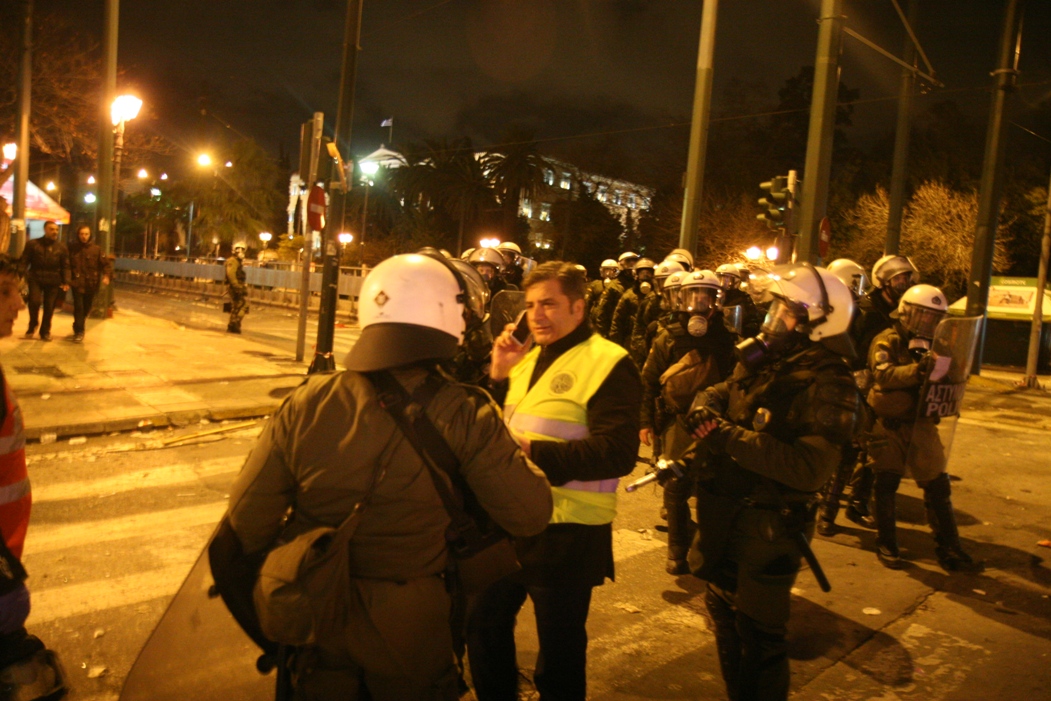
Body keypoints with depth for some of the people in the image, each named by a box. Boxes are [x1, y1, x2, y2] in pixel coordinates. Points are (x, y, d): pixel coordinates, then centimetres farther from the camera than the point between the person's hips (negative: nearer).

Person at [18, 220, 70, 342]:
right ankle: (33, 325, 9)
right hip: (36, 279, -1)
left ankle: (45, 331, 17)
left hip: (53, 281, 1)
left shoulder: (62, 247, 7)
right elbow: (24, 261, 2)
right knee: (35, 301, -17)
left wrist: (66, 282, -4)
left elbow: (65, 266, 5)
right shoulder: (32, 244, 4)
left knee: (49, 307, 3)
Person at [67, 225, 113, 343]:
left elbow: (107, 263, -2)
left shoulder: (96, 249, 0)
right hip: (77, 283, -1)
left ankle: (78, 328, 35)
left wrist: (107, 275, -18)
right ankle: (79, 332, -6)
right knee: (78, 307, -12)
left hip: (91, 284, 1)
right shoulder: (73, 248, 2)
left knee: (86, 309, 13)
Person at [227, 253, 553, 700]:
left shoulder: (307, 403, -14)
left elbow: (249, 514, -11)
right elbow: (529, 516, -18)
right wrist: (521, 459, 1)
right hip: (410, 626, -1)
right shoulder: (464, 417, -21)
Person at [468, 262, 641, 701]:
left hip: (568, 532, -8)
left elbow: (618, 453, -23)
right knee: (485, 626, 22)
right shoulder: (529, 358, 10)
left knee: (559, 648, 10)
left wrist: (535, 452, -25)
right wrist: (498, 375, -2)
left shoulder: (608, 363, -14)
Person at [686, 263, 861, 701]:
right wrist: (705, 410, -11)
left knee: (758, 635, 7)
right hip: (725, 517, 8)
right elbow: (717, 394, 14)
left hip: (769, 528, -8)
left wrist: (730, 438, -31)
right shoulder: (762, 361, 4)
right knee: (724, 616, 24)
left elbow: (810, 469, -28)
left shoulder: (828, 384, -19)